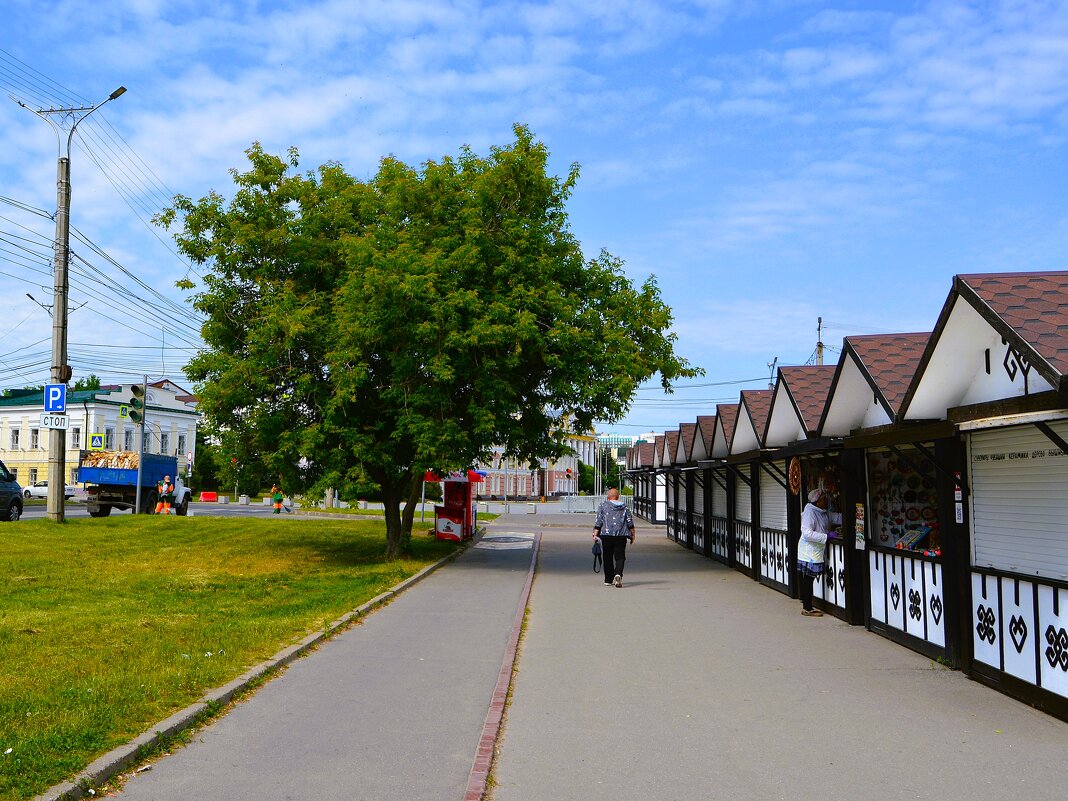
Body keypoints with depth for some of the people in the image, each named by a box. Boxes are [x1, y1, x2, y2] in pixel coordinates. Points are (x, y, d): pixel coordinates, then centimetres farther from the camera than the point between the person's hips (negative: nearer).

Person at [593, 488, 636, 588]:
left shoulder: (603, 506, 4)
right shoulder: (624, 507, 10)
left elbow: (598, 521, -3)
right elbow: (630, 522, 7)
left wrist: (595, 534, -3)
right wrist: (632, 534, 14)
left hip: (606, 535, -1)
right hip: (621, 536, 1)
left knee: (607, 558, 10)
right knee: (620, 557, 2)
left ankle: (608, 580, 14)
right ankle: (618, 574, -24)